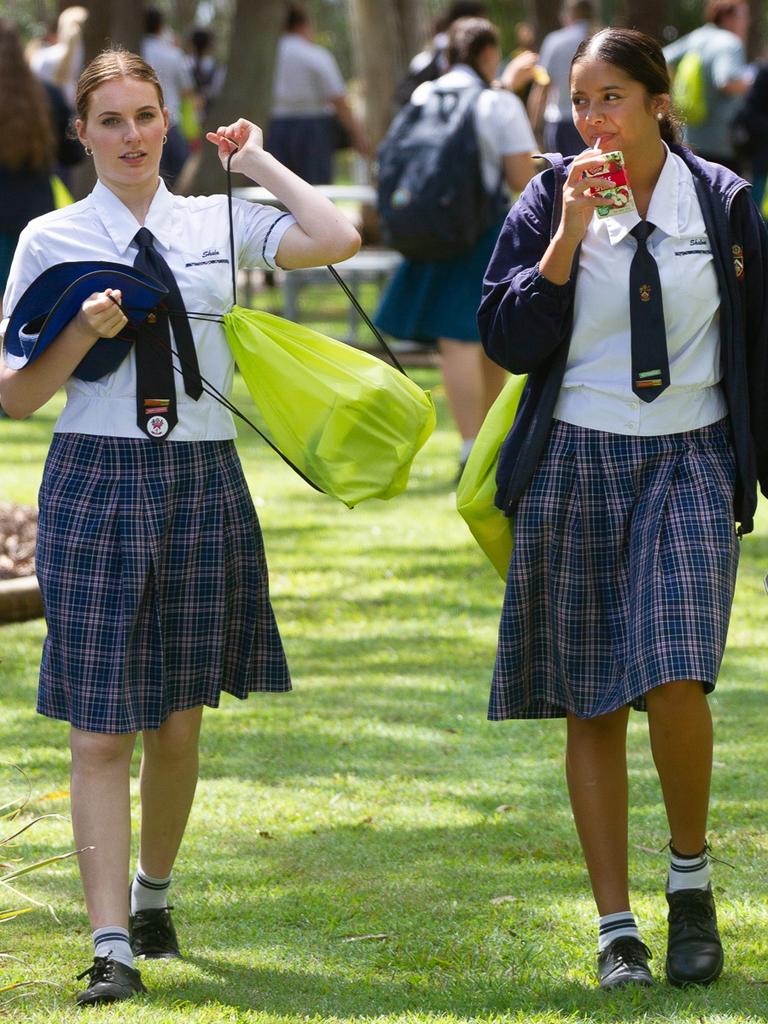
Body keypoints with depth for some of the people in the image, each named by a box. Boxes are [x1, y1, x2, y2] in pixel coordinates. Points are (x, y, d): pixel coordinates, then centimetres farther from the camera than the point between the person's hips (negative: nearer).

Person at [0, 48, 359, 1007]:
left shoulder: (218, 225, 6)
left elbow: (338, 239, -8)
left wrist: (258, 161, 2)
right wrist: (84, 331, -14)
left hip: (203, 479, 2)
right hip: (97, 479, -2)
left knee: (179, 720, 11)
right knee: (100, 727, -6)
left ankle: (154, 891, 33)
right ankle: (112, 942, -5)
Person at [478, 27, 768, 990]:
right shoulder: (550, 202, 2)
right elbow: (506, 340, -5)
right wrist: (567, 235, -14)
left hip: (690, 462, -1)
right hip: (575, 466, 1)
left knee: (676, 681, -18)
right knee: (591, 706, 3)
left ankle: (691, 875, 6)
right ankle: (616, 930, 10)